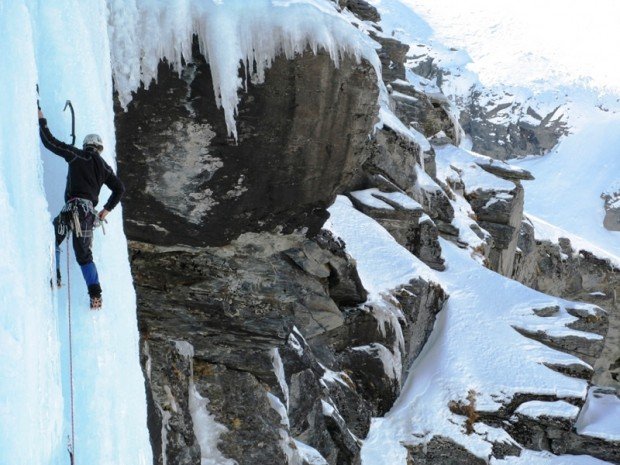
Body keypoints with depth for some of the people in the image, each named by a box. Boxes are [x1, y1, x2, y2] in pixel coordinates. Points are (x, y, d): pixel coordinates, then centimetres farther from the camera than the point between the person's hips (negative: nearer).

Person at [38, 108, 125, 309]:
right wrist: (107, 209, 28)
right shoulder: (104, 167, 19)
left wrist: (41, 120, 15)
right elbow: (119, 189, 21)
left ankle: (54, 276, 2)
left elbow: (50, 142, 3)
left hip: (75, 207, -5)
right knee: (84, 255, 11)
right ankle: (95, 295, 0)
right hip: (89, 211, 5)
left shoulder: (77, 156, 3)